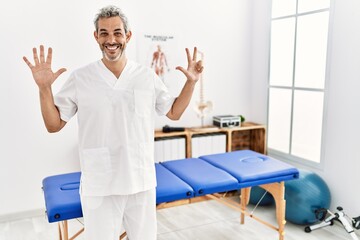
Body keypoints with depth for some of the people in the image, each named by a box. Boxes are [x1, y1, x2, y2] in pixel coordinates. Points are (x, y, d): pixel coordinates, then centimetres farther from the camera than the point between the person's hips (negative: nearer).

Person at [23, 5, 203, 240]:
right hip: (98, 186, -2)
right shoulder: (80, 78, -5)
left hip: (142, 182, 2)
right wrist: (44, 88, -11)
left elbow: (174, 112, 11)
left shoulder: (148, 76, 1)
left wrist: (191, 82, 0)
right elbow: (54, 125, 1)